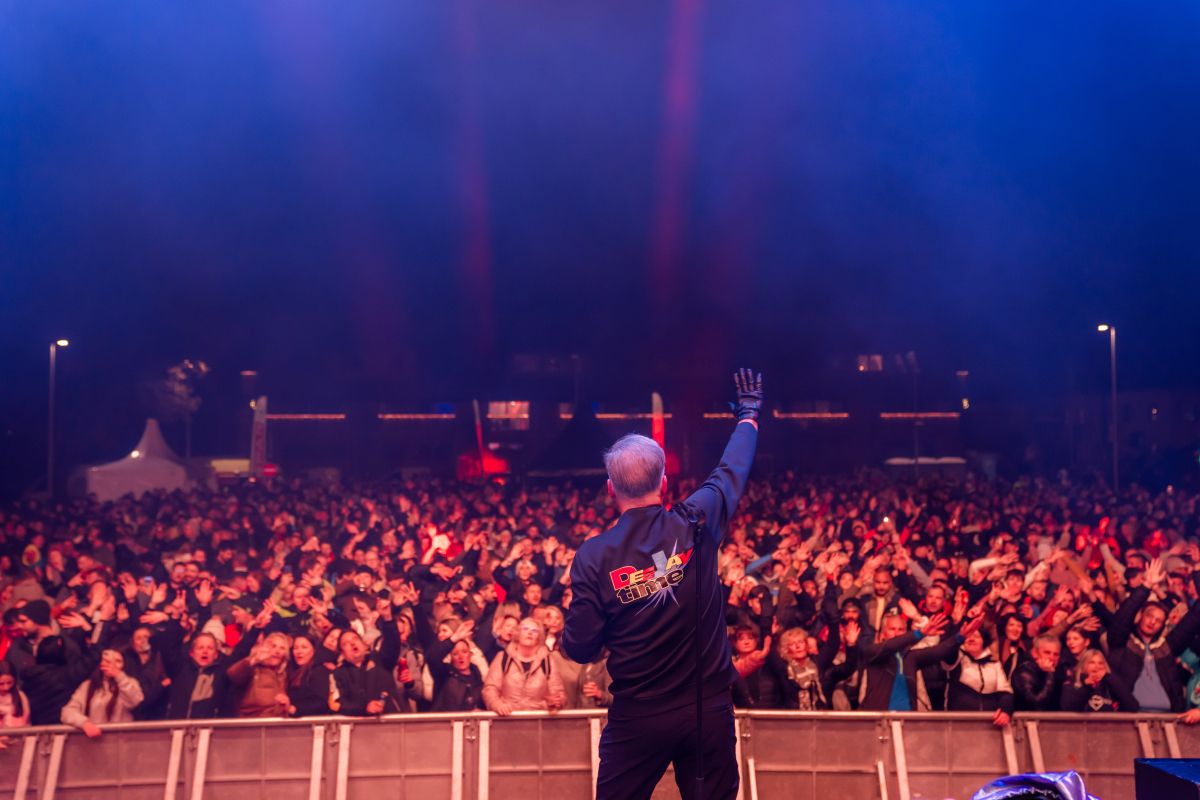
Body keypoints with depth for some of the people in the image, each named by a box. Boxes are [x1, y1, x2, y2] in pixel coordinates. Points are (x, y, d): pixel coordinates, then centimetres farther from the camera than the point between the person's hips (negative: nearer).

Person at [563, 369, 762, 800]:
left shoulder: (593, 556, -12)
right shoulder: (695, 525, -8)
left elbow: (579, 649, -8)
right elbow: (733, 470, 11)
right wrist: (749, 414, 29)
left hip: (636, 719, -1)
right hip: (710, 710, 2)